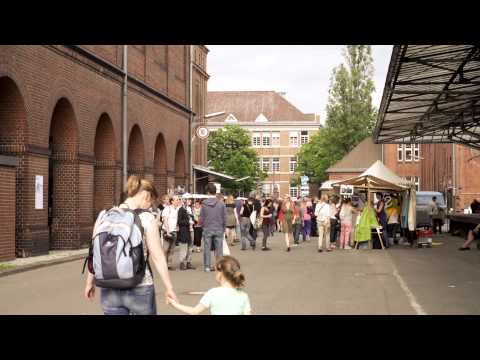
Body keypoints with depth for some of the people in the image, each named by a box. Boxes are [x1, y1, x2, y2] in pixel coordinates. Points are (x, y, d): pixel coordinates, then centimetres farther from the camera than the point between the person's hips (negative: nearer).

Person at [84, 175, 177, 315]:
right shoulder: (146, 218, -8)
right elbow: (157, 257, -9)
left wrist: (90, 282, 18)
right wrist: (169, 288, -3)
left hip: (109, 290, 3)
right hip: (139, 289, -3)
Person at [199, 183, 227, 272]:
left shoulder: (204, 204, -7)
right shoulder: (221, 204, -6)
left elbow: (202, 218, -2)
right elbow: (224, 218, -1)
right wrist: (223, 228, 12)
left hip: (207, 229, 0)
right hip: (219, 229, 0)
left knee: (207, 248, 7)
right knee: (219, 248, 6)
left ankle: (207, 266, 10)